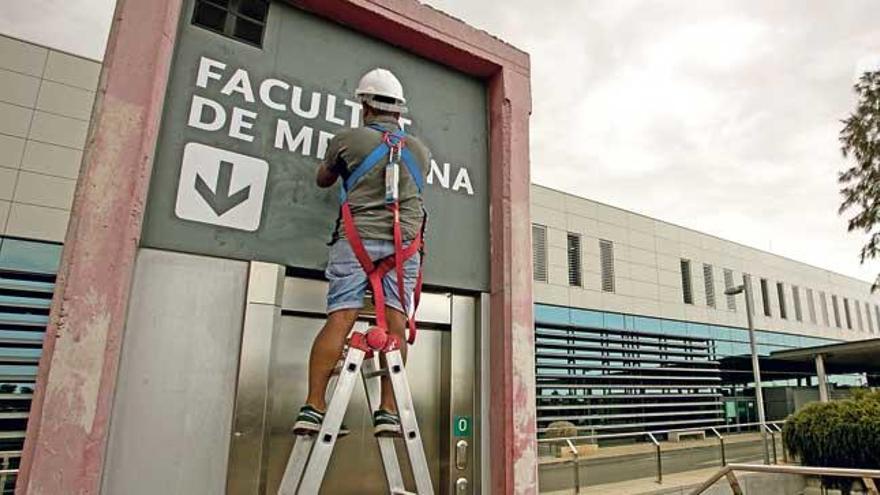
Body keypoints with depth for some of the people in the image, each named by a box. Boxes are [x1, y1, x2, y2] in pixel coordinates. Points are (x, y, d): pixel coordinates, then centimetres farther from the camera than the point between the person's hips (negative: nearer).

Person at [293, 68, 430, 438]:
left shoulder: (348, 139, 8)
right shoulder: (419, 148, 16)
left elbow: (323, 180, 24)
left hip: (357, 237, -1)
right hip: (404, 241, 2)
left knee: (340, 319, -6)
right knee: (395, 324, -4)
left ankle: (313, 407, -8)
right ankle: (388, 412, -6)